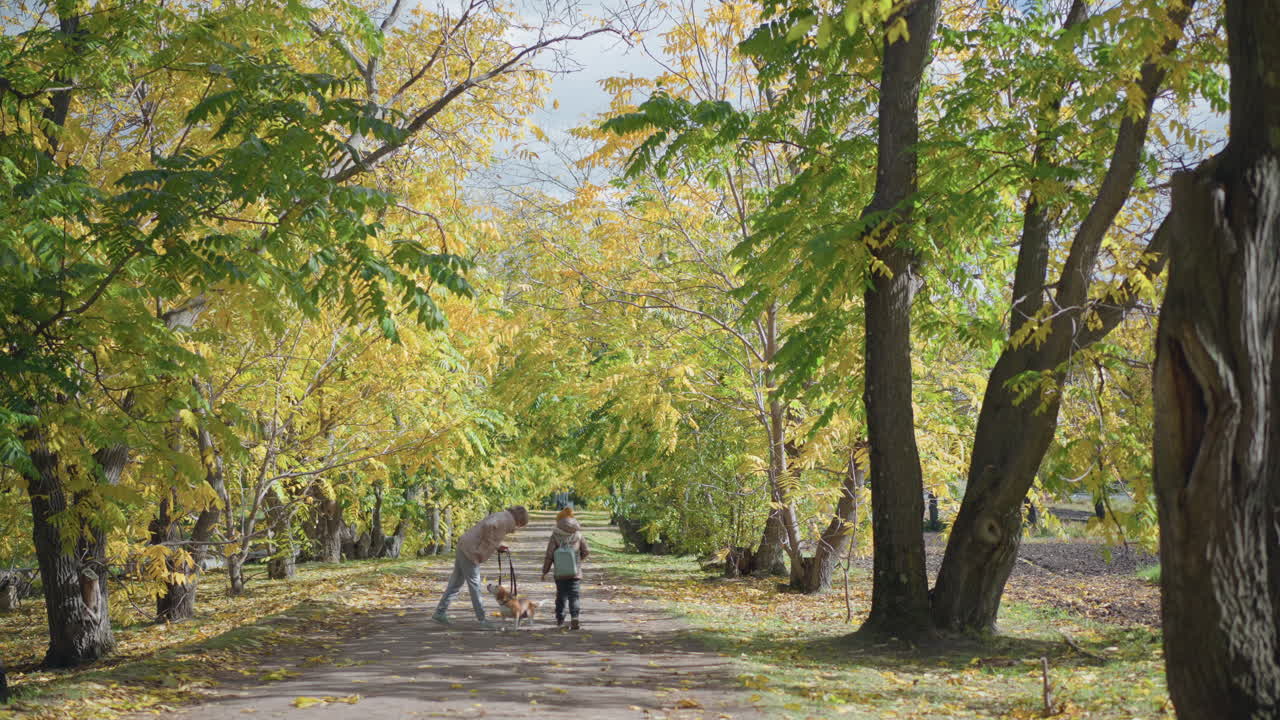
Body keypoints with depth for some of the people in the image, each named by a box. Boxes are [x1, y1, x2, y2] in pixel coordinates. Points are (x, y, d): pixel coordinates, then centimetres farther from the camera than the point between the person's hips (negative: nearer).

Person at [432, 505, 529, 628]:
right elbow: (488, 525, -30)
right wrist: (481, 550, -22)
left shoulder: (502, 516, 17)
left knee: (455, 583, 12)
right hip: (470, 551, -10)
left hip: (464, 548, 10)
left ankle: (440, 613, 15)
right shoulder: (505, 518, -12)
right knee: (474, 585, -3)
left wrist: (497, 546, 16)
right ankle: (482, 619, 2)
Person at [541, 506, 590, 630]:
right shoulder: (578, 534, 0)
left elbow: (549, 555, -3)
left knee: (561, 596, 14)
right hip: (575, 573, 0)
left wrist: (545, 571, 5)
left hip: (560, 573, 0)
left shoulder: (555, 535, -5)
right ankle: (574, 617, -17)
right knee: (574, 596, -1)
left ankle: (559, 619, 21)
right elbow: (586, 551, 5)